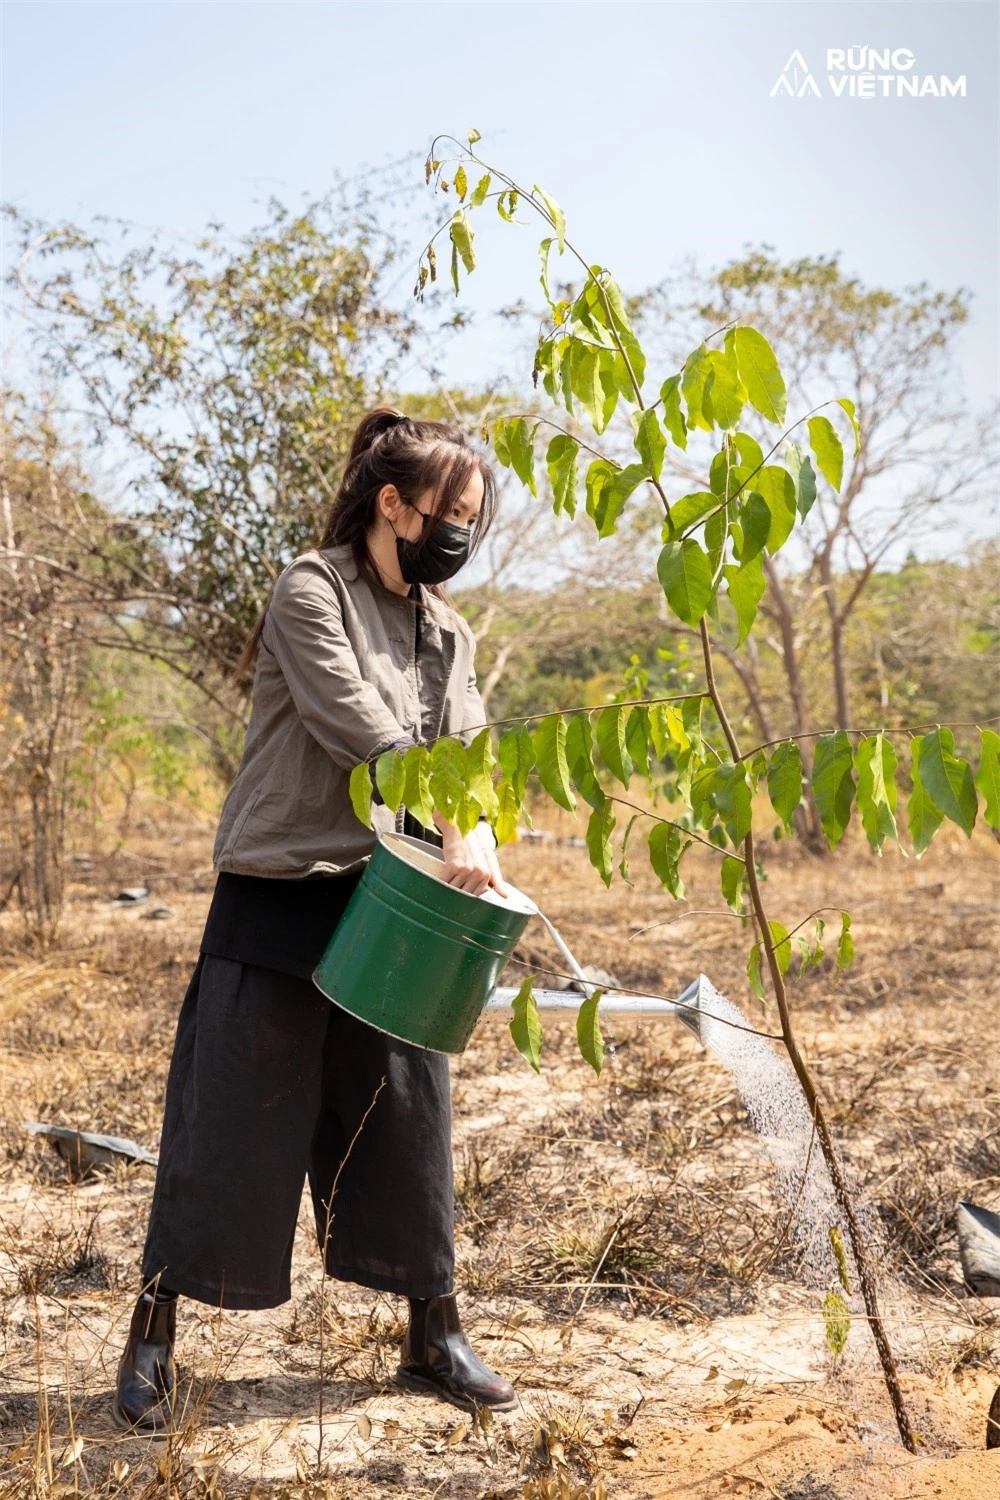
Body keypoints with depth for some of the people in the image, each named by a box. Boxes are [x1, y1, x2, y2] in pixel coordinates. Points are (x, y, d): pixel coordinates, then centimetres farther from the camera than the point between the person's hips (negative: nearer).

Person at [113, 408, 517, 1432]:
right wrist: (450, 832, -23)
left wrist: (478, 841, -15)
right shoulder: (311, 591, -9)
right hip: (280, 898, -6)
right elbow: (360, 731, -19)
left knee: (407, 1116, 11)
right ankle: (153, 1337, 17)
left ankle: (434, 1337, 25)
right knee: (230, 1118, 1)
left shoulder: (447, 634, 12)